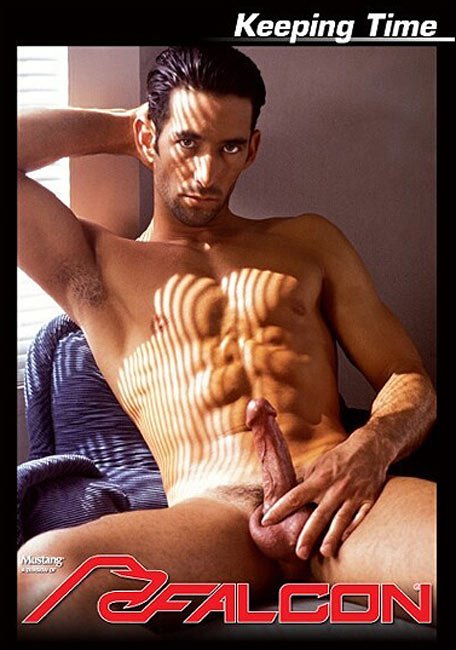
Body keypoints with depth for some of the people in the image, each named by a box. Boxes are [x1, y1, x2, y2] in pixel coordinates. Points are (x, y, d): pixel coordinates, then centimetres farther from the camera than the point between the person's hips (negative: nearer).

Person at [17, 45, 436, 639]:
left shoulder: (309, 241, 26)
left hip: (335, 497, 1)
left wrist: (370, 447, -4)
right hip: (208, 513, 0)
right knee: (39, 581, -34)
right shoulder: (98, 264, 20)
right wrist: (115, 127, 20)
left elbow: (410, 382, 19)